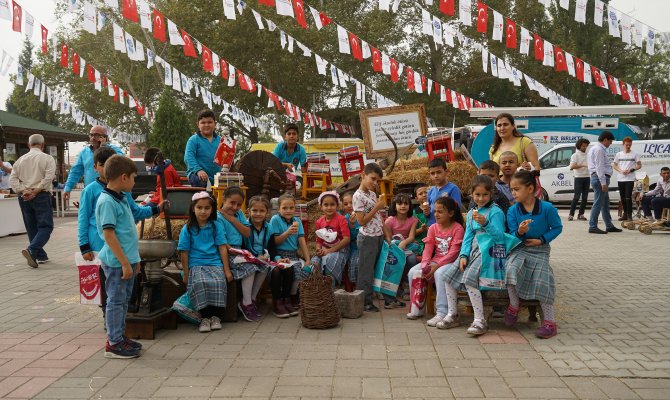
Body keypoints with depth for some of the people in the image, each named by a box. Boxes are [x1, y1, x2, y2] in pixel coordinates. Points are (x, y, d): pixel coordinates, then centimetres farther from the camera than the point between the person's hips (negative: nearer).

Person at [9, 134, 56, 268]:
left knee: (32, 227, 13)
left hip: (24, 197, 5)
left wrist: (23, 191, -6)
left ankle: (41, 256, 17)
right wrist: (35, 191, -12)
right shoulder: (47, 158, -2)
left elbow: (12, 179, 3)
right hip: (41, 196, -5)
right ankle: (31, 250, -25)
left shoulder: (21, 159, 11)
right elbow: (48, 177, -15)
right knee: (45, 226, -4)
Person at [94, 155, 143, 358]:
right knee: (116, 301, 0)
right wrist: (125, 262, -21)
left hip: (127, 260, 9)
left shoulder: (121, 198, 12)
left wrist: (134, 259, 22)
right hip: (117, 262, -9)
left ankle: (119, 336, 28)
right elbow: (109, 234, -20)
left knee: (123, 299, 17)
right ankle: (114, 343, 10)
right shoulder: (107, 201, -17)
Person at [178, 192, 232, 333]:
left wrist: (227, 270, 0)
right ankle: (205, 317, -18)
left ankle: (216, 316, -14)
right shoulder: (187, 229, 6)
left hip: (215, 263, 1)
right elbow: (184, 253, 4)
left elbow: (222, 248, 5)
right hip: (196, 265, 0)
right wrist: (186, 274, 0)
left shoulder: (216, 226, 8)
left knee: (218, 282, -30)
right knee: (199, 283, -32)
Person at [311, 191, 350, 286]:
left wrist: (329, 251, -17)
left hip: (340, 250, -4)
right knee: (314, 262, -23)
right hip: (324, 251, 4)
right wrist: (319, 250, -12)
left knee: (328, 259, -33)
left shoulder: (341, 219, -10)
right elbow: (319, 241, 13)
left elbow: (347, 239, -17)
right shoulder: (319, 222, 5)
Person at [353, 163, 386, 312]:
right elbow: (362, 221, -17)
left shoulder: (372, 193, 10)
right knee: (366, 271, -1)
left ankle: (370, 298, 21)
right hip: (367, 238, -8)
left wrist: (381, 204, 5)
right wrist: (377, 207, -18)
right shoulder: (358, 196, -14)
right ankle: (365, 302, 7)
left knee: (375, 268, 12)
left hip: (379, 236, 8)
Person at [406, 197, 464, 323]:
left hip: (451, 262, -6)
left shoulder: (457, 228, -9)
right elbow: (428, 249, 3)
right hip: (435, 260, 6)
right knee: (413, 272, -13)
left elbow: (453, 252, -16)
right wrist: (425, 264, -16)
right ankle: (417, 308, -2)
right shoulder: (433, 228, 10)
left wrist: (436, 266, -24)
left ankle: (442, 312, -33)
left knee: (439, 273, -37)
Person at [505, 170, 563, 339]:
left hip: (540, 251, -1)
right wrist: (519, 232, -25)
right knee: (511, 268, -29)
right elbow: (512, 236, -1)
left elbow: (557, 228, 0)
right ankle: (514, 306, -9)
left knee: (541, 282, -14)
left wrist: (542, 240, -12)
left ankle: (550, 322, -1)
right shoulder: (513, 211, -3)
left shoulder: (547, 208, -9)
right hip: (519, 249, 1)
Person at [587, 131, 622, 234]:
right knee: (598, 203, -9)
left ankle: (609, 226, 23)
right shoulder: (599, 150, -13)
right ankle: (592, 226, -7)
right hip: (600, 178, -11)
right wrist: (603, 183, -22)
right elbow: (599, 167, -19)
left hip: (600, 178, 11)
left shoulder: (597, 148, 19)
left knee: (605, 204, 15)